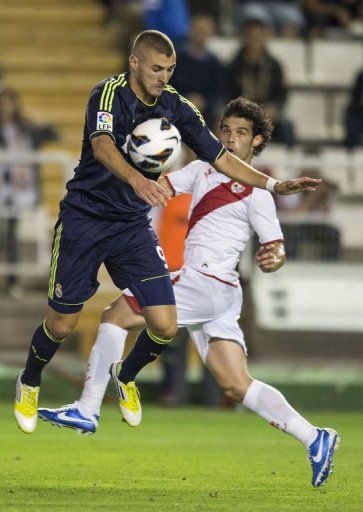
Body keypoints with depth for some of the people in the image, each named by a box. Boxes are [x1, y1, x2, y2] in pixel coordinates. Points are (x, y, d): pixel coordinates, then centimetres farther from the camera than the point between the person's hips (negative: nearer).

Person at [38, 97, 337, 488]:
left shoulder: (256, 194, -5)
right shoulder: (202, 170, 17)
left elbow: (276, 248, -6)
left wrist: (272, 259, -29)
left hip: (208, 282, -8)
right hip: (207, 291, 8)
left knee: (115, 316, -4)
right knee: (236, 386, 1)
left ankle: (87, 410, -3)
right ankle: (314, 439, -2)